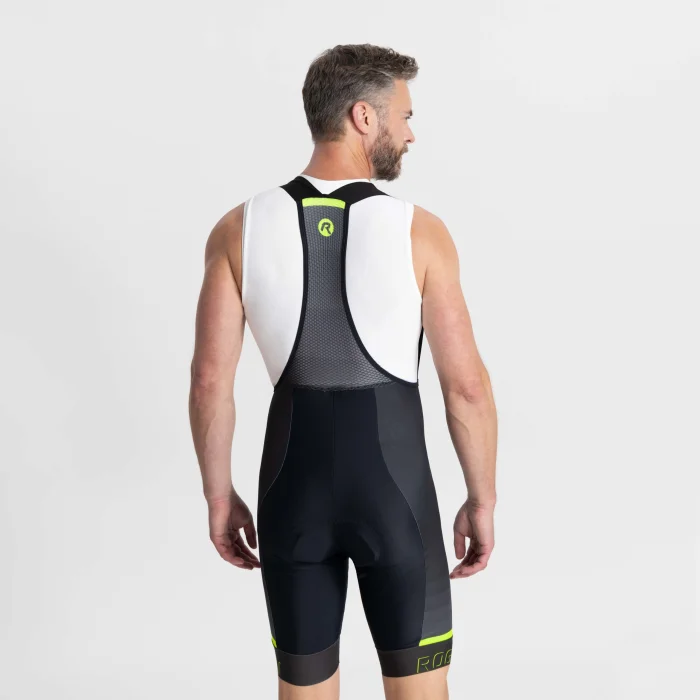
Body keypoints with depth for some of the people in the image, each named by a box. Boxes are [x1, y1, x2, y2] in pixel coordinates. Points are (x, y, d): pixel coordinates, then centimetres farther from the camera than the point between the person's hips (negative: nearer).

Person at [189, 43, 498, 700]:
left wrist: (220, 496, 8)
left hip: (293, 487, 2)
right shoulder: (419, 231, -10)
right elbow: (466, 385, -9)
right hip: (395, 486, -2)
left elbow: (210, 380, -4)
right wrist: (482, 500, 3)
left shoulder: (240, 229, -3)